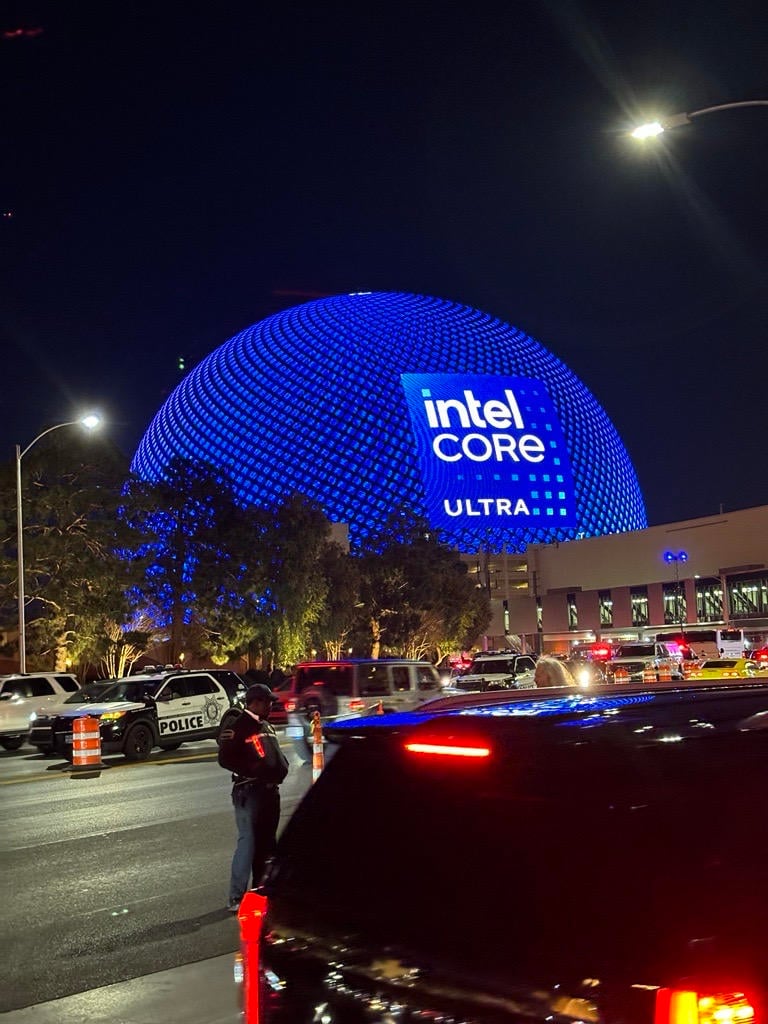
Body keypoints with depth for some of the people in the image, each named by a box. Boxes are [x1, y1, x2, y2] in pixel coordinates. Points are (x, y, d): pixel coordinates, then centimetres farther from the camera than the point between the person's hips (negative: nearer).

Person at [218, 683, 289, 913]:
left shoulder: (266, 726, 17)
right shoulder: (237, 727, -10)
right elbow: (225, 759, -16)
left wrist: (281, 768, 8)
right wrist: (253, 770, -21)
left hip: (269, 790, 9)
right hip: (248, 792, -9)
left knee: (266, 843, 14)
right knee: (247, 842, -10)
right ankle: (236, 898, -6)